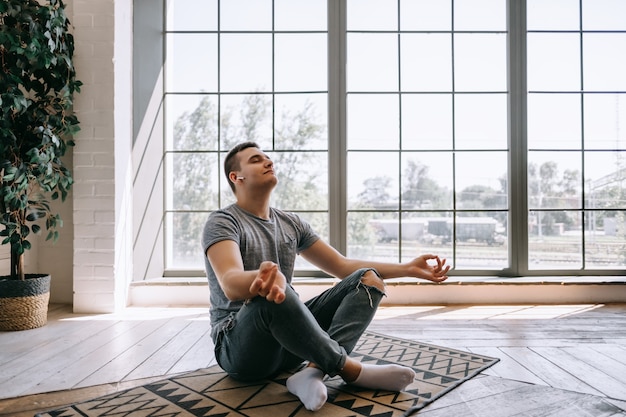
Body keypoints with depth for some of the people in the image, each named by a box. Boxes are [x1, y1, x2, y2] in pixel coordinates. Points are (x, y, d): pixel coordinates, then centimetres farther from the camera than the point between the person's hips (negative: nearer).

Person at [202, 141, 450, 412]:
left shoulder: (291, 223, 11)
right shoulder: (222, 222, -8)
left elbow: (342, 266, 12)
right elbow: (231, 284, -27)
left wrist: (408, 268, 4)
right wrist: (267, 277, -52)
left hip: (289, 339, 6)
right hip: (239, 346, -6)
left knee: (368, 279, -8)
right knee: (271, 294, -39)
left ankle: (312, 371, -28)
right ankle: (349, 368, -20)